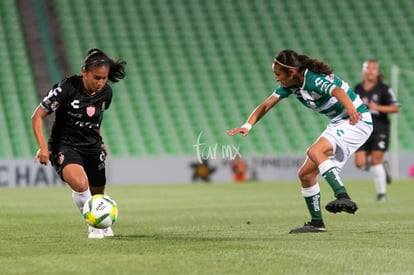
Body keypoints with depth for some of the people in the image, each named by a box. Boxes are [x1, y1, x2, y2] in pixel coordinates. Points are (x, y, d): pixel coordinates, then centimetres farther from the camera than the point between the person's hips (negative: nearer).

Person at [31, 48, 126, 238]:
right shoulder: (67, 88, -20)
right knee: (80, 184, -32)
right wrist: (43, 147, -24)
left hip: (92, 147, 5)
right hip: (65, 146, -5)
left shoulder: (106, 93, -3)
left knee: (97, 194, 15)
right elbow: (37, 117, -15)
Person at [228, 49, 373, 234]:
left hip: (357, 121, -10)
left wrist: (351, 110, -66)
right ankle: (317, 223, 17)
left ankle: (343, 197, -42)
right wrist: (248, 125, -17)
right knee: (305, 174, 7)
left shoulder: (316, 80, -26)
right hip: (337, 124, 10)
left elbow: (338, 91, -45)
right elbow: (267, 105, 1)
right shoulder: (290, 85, 0)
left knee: (315, 151, -33)